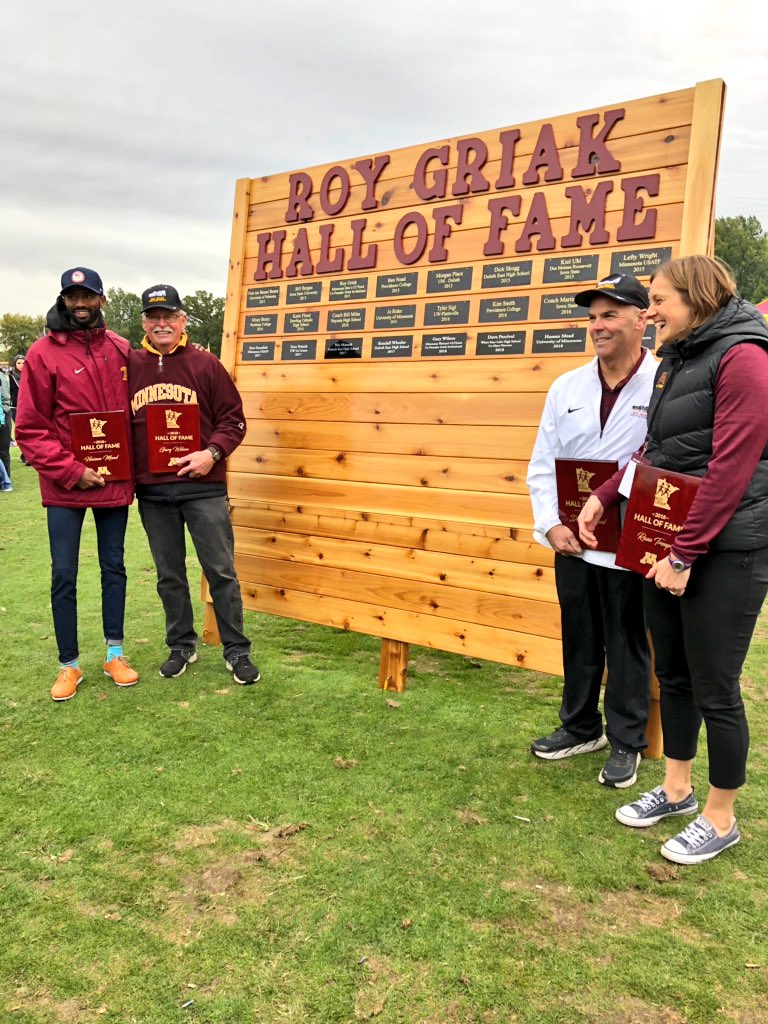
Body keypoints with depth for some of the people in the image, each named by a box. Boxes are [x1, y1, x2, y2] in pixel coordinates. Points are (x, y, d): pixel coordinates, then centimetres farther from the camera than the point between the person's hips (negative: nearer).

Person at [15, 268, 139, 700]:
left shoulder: (121, 350, 3)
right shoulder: (44, 353, -6)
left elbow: (135, 410, 12)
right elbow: (30, 429, -7)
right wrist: (70, 471, -14)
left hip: (115, 481, 3)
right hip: (65, 485, -3)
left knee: (114, 568, 12)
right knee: (64, 576, 3)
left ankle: (115, 654, 26)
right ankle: (69, 665, 17)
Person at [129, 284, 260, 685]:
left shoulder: (205, 364, 1)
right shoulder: (130, 367, 8)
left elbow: (233, 418, 1)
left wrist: (213, 452, -15)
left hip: (203, 486, -3)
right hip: (151, 491, 3)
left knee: (221, 570, 1)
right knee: (169, 574, 13)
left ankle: (237, 651, 13)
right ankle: (181, 646, 29)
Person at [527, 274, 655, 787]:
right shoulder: (567, 387, 4)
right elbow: (543, 465, 7)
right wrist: (551, 524, -4)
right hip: (572, 546, 5)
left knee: (627, 646, 10)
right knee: (578, 641, 18)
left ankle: (626, 742, 29)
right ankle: (581, 727, 37)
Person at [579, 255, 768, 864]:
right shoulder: (678, 360, 14)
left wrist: (685, 554, -19)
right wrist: (604, 497, 9)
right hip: (667, 543, 8)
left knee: (715, 688, 3)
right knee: (672, 674, 17)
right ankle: (676, 790, 35)